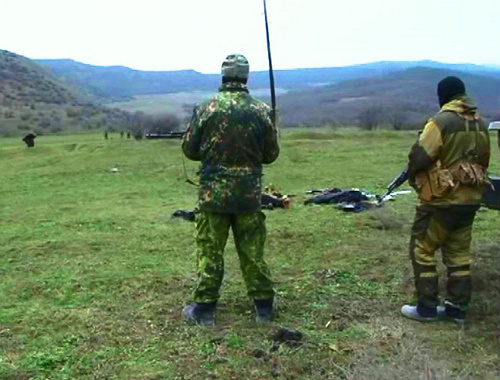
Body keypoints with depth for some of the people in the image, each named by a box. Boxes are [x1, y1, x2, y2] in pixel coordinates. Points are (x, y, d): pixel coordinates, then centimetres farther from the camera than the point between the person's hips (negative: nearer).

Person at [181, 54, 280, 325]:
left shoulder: (205, 109, -6)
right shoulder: (261, 111, -2)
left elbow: (189, 149, 0)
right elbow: (271, 154, 5)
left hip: (213, 191, -1)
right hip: (249, 192, 2)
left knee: (210, 251, 7)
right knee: (252, 250, 11)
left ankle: (204, 307, 14)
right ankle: (263, 306, 21)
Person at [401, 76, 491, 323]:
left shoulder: (441, 122, -17)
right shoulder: (480, 123, 7)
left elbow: (418, 158, -17)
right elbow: (484, 161, 15)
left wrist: (414, 178, 3)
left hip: (442, 200, -8)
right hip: (470, 199, 8)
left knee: (422, 250, 4)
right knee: (459, 253, 15)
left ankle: (427, 307, 9)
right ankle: (457, 308, 21)